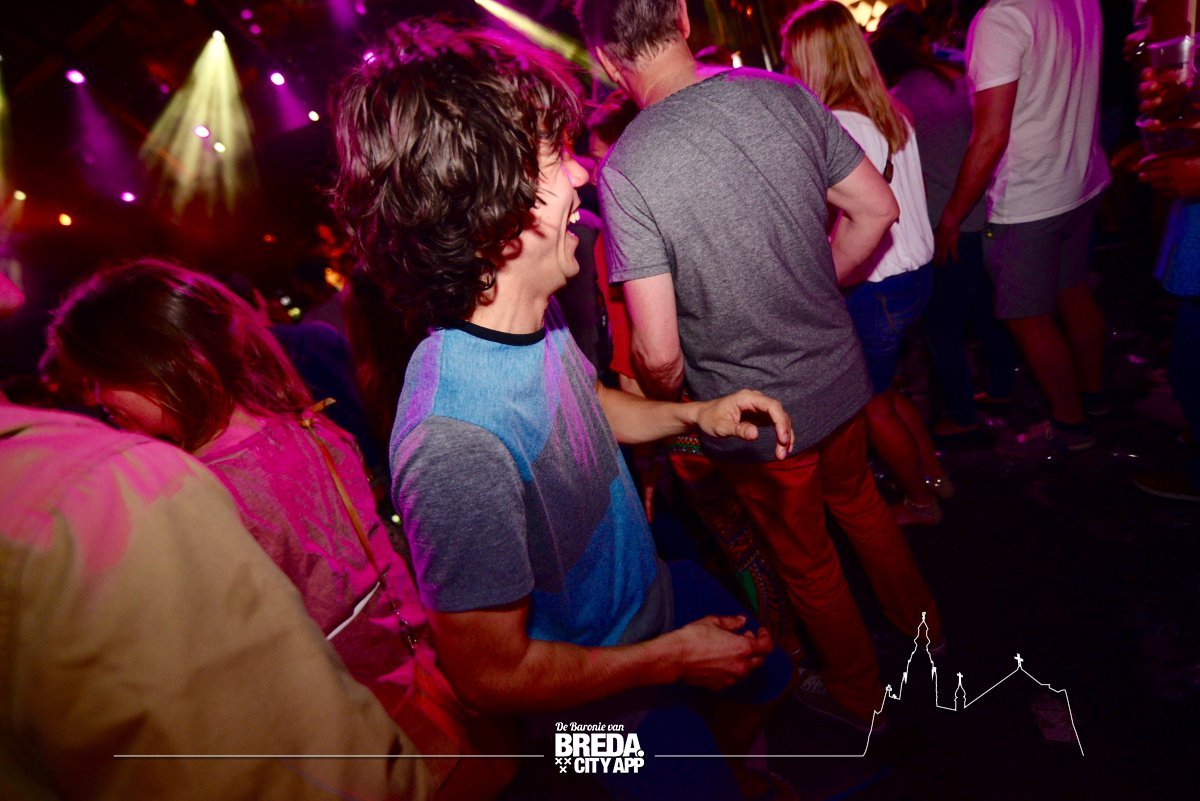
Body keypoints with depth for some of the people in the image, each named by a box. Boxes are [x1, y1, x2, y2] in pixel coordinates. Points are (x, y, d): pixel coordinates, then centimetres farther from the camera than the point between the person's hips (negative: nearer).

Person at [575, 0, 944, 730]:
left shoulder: (625, 169, -24)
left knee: (808, 560, 22)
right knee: (858, 499, 33)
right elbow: (877, 210, 1)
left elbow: (659, 353, -25)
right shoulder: (785, 95, -9)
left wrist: (669, 406, -2)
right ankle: (920, 618, 58)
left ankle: (860, 694, 48)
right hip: (840, 373, 5)